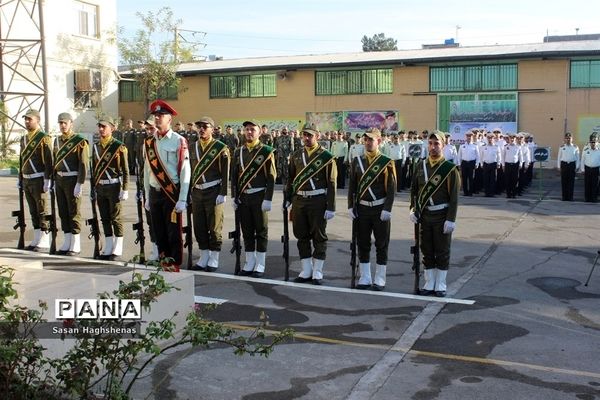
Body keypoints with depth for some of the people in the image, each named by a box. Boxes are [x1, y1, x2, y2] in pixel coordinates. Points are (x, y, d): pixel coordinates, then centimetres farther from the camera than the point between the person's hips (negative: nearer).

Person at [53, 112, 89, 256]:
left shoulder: (80, 141, -9)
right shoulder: (57, 141, 13)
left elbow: (84, 164, -13)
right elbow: (55, 162, 19)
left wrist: (79, 184, -18)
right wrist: (54, 181, 15)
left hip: (72, 180, -7)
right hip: (59, 180, 7)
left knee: (74, 213, -2)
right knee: (63, 212, 10)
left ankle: (76, 246, 4)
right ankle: (67, 243, 18)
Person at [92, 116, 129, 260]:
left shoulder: (119, 146, -7)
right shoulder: (96, 146, 11)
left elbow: (126, 171, -8)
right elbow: (94, 169, 16)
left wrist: (125, 190, -12)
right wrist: (93, 188, 14)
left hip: (114, 187, -6)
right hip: (100, 188, 6)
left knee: (116, 218, 0)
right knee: (105, 219, 9)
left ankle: (117, 250, 8)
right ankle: (108, 249, 18)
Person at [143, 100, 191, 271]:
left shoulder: (178, 141, -8)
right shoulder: (149, 142, 8)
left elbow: (185, 172, -11)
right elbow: (147, 171, 13)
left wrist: (182, 200, -15)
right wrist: (147, 197, 12)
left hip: (172, 193, -5)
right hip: (155, 193, 5)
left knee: (174, 233, 0)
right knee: (159, 232, 11)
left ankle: (175, 267, 9)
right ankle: (164, 264, 22)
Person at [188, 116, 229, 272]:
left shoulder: (221, 148, -5)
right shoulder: (193, 147, 11)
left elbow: (225, 173, -8)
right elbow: (190, 171, 15)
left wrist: (223, 194, -13)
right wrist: (189, 192, 12)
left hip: (213, 192, -5)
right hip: (197, 193, 5)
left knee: (214, 228, 0)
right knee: (199, 228, 8)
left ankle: (214, 260, 10)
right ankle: (203, 259, 19)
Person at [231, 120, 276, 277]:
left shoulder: (266, 151, -4)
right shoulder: (238, 151, 10)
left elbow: (271, 177, -7)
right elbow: (234, 175, 12)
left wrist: (268, 199, -12)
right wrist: (235, 197, 6)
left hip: (259, 197, -4)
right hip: (243, 197, 4)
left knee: (261, 231, 3)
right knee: (247, 231, 9)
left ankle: (260, 265, 11)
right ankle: (249, 263, 19)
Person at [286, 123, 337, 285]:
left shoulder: (326, 156, -4)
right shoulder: (296, 155, 9)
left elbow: (331, 183, -6)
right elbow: (291, 179, 15)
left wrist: (331, 208, -9)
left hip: (318, 201, -4)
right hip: (299, 200, 5)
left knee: (319, 237, 3)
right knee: (302, 236, 9)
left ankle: (317, 272, 13)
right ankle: (306, 271, 20)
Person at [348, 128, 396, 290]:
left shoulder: (387, 162, -5)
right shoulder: (357, 161, 7)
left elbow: (392, 188, -7)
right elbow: (352, 186, 9)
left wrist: (387, 209, -14)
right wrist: (351, 207, 3)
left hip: (380, 209, -3)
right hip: (362, 209, 4)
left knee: (381, 245, 4)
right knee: (363, 245, 8)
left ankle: (379, 280, 13)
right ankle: (365, 278, 18)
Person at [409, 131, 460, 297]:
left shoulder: (450, 168, -8)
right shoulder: (420, 166, 5)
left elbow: (454, 196, -10)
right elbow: (414, 189, 12)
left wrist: (451, 219, -14)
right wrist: (413, 209, 1)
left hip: (441, 216, -4)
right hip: (424, 215, 4)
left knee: (442, 252, 5)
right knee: (426, 251, 10)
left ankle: (440, 286, 15)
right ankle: (429, 284, 21)